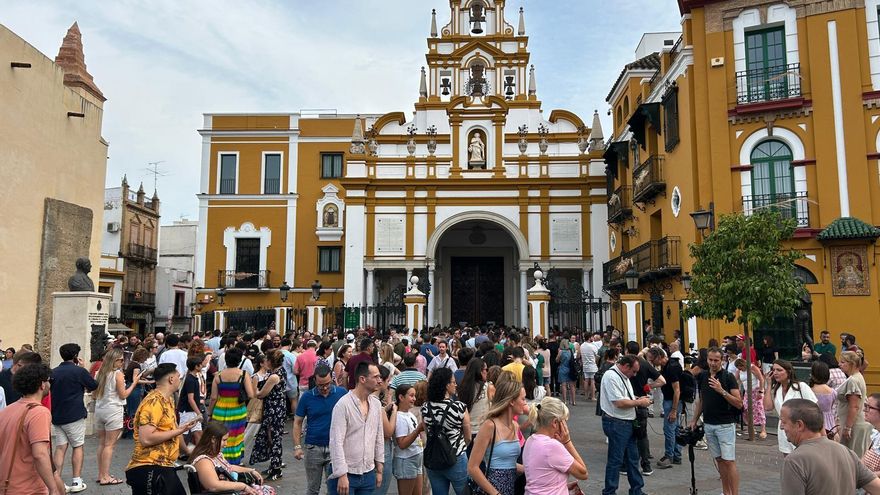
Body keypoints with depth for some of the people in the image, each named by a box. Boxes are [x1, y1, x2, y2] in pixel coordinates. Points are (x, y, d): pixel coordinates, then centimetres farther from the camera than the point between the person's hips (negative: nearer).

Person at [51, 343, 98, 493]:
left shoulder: (53, 372, 6)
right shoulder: (79, 371, -10)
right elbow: (93, 386, 1)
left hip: (56, 415, 5)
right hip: (74, 415, -5)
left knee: (60, 448, 8)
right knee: (78, 446, 5)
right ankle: (77, 482, 5)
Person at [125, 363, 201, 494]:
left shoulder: (167, 399, 12)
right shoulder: (154, 402, -17)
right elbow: (146, 439, -25)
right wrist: (179, 431, -20)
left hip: (163, 467, 10)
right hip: (149, 469, -10)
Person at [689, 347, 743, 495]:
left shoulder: (728, 377, -9)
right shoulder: (702, 377, 7)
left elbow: (739, 403, -13)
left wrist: (721, 390, -24)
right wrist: (694, 419, 13)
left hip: (725, 425, -5)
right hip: (708, 425, 5)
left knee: (729, 461, -7)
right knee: (719, 460, 11)